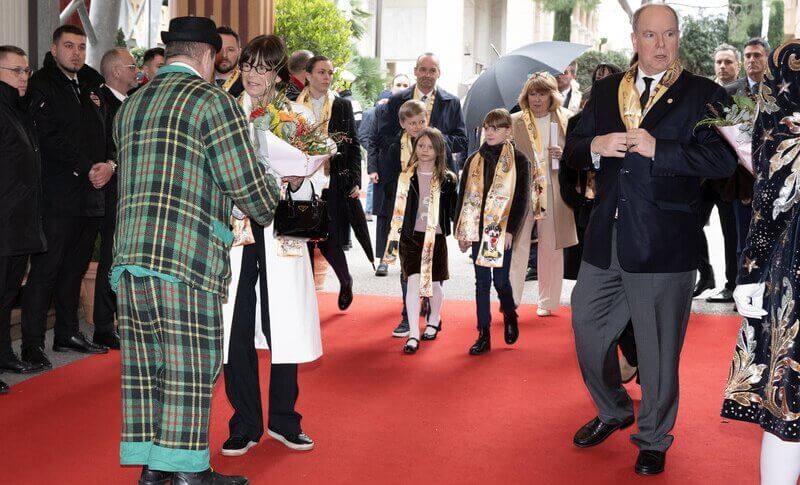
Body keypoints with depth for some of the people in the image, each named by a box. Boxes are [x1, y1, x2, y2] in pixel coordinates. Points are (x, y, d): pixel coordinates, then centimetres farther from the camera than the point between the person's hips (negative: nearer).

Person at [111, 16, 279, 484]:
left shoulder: (131, 105, 18)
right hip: (186, 256, -7)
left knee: (146, 369, 12)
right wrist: (269, 209, 13)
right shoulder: (211, 99, -5)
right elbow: (246, 181, -9)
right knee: (189, 371, 0)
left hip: (130, 253, 7)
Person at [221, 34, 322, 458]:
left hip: (281, 232, 0)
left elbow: (316, 181, 6)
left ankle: (283, 420, 22)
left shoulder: (298, 117, 6)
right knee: (235, 331, 1)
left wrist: (296, 183, -14)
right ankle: (245, 426, 15)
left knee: (284, 326, 4)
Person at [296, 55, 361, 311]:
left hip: (334, 182, 0)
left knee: (331, 239, -5)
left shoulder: (342, 106, 8)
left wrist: (355, 181, 1)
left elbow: (353, 145, 8)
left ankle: (345, 281, 23)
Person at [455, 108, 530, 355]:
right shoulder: (473, 161, 10)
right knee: (482, 281, 5)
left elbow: (522, 199, -5)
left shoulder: (518, 160, -1)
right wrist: (461, 231, 5)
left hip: (503, 230, -3)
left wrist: (511, 230, -12)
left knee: (501, 279, -1)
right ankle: (483, 335, 9)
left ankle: (510, 316, 30)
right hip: (478, 230, 3)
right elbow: (463, 197, 11)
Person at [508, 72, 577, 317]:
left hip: (554, 192, 1)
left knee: (551, 247, 7)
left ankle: (547, 302, 18)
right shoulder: (515, 121, 6)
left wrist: (565, 155, -8)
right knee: (517, 245, -6)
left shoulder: (566, 119, 6)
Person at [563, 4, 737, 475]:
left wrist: (658, 149, -20)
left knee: (658, 350, 7)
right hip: (605, 241, 5)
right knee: (588, 332, 16)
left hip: (663, 248, -5)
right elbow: (573, 150, 12)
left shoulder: (705, 95, -4)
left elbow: (724, 160, -16)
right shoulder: (605, 91, 12)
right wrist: (596, 145, -10)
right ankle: (613, 411, 42)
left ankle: (653, 440, 28)